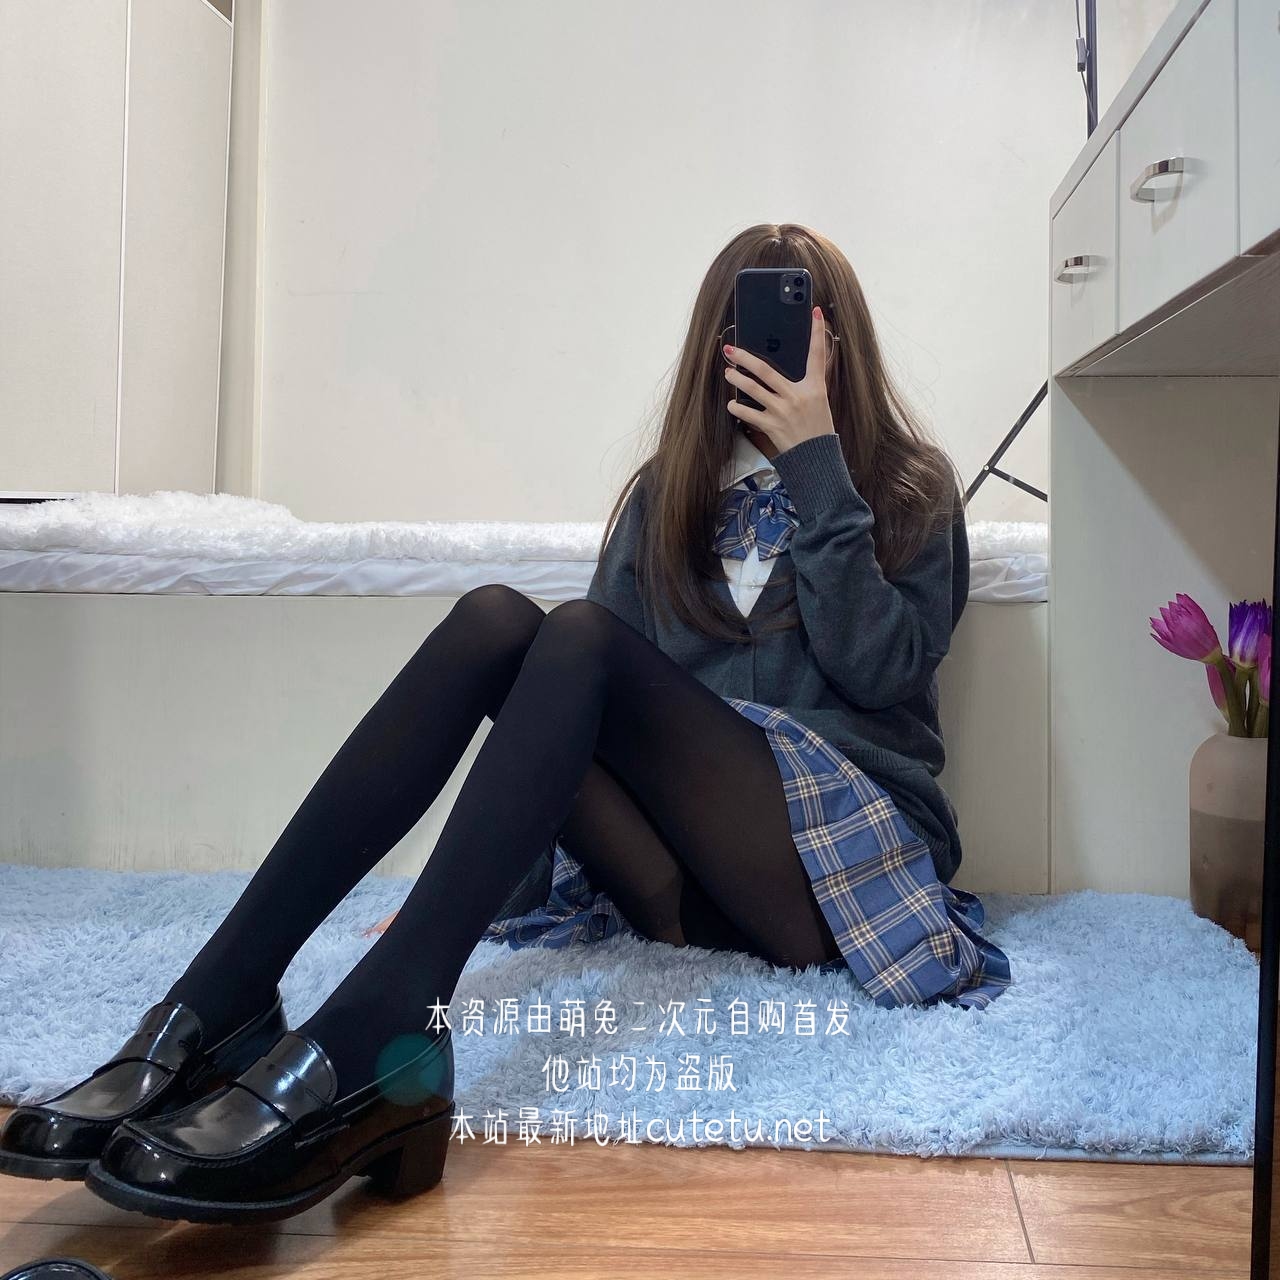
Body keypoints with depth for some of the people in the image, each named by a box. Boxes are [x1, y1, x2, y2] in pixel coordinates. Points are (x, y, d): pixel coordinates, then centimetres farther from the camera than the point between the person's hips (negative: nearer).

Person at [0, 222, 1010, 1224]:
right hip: (681, 872, 3)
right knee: (494, 619, -21)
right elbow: (607, 710, 11)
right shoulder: (672, 489, 18)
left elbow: (880, 669, -9)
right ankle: (212, 1004, -33)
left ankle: (365, 1045, -46)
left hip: (848, 855, -3)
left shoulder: (912, 488, 9)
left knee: (580, 638, -27)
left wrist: (817, 463, -11)